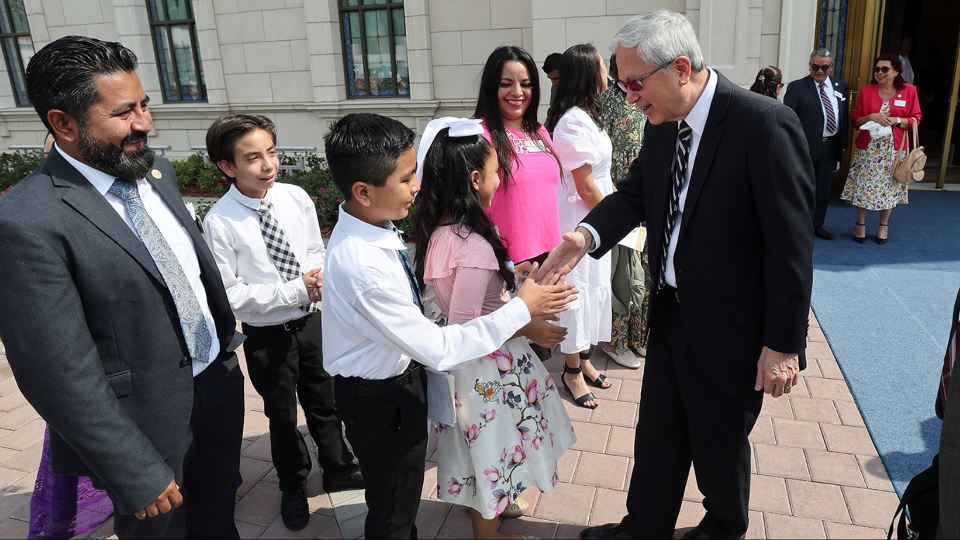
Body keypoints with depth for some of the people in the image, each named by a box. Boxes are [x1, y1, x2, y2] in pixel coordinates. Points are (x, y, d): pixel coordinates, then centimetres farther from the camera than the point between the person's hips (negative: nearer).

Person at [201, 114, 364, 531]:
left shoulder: (296, 198, -9)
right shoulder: (220, 223, -20)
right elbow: (227, 295, -18)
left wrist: (317, 278, -17)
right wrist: (295, 291, -23)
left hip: (311, 323, 3)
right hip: (266, 337, -3)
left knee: (324, 403, 22)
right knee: (282, 416, 19)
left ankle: (338, 469, 49)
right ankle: (292, 487, 46)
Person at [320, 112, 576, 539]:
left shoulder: (372, 226, -8)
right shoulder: (362, 267, -36)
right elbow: (438, 350, -31)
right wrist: (522, 309, -25)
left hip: (400, 372, 8)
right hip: (378, 399, -8)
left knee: (405, 490, 29)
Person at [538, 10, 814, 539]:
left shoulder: (765, 125, -23)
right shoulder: (663, 124, -1)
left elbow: (792, 245, -20)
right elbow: (635, 192, 7)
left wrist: (784, 344, -16)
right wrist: (587, 234, -14)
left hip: (729, 330, -6)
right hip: (669, 316, 6)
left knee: (719, 445, 18)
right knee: (657, 435, 21)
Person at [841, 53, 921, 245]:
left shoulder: (909, 91, 2)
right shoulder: (866, 91, 2)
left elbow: (915, 120, 3)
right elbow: (856, 121, 4)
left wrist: (896, 120, -15)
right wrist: (871, 117, -16)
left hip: (893, 148, 0)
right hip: (867, 148, 0)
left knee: (889, 187, 6)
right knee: (863, 186, 1)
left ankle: (883, 226, 23)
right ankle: (860, 224, 19)